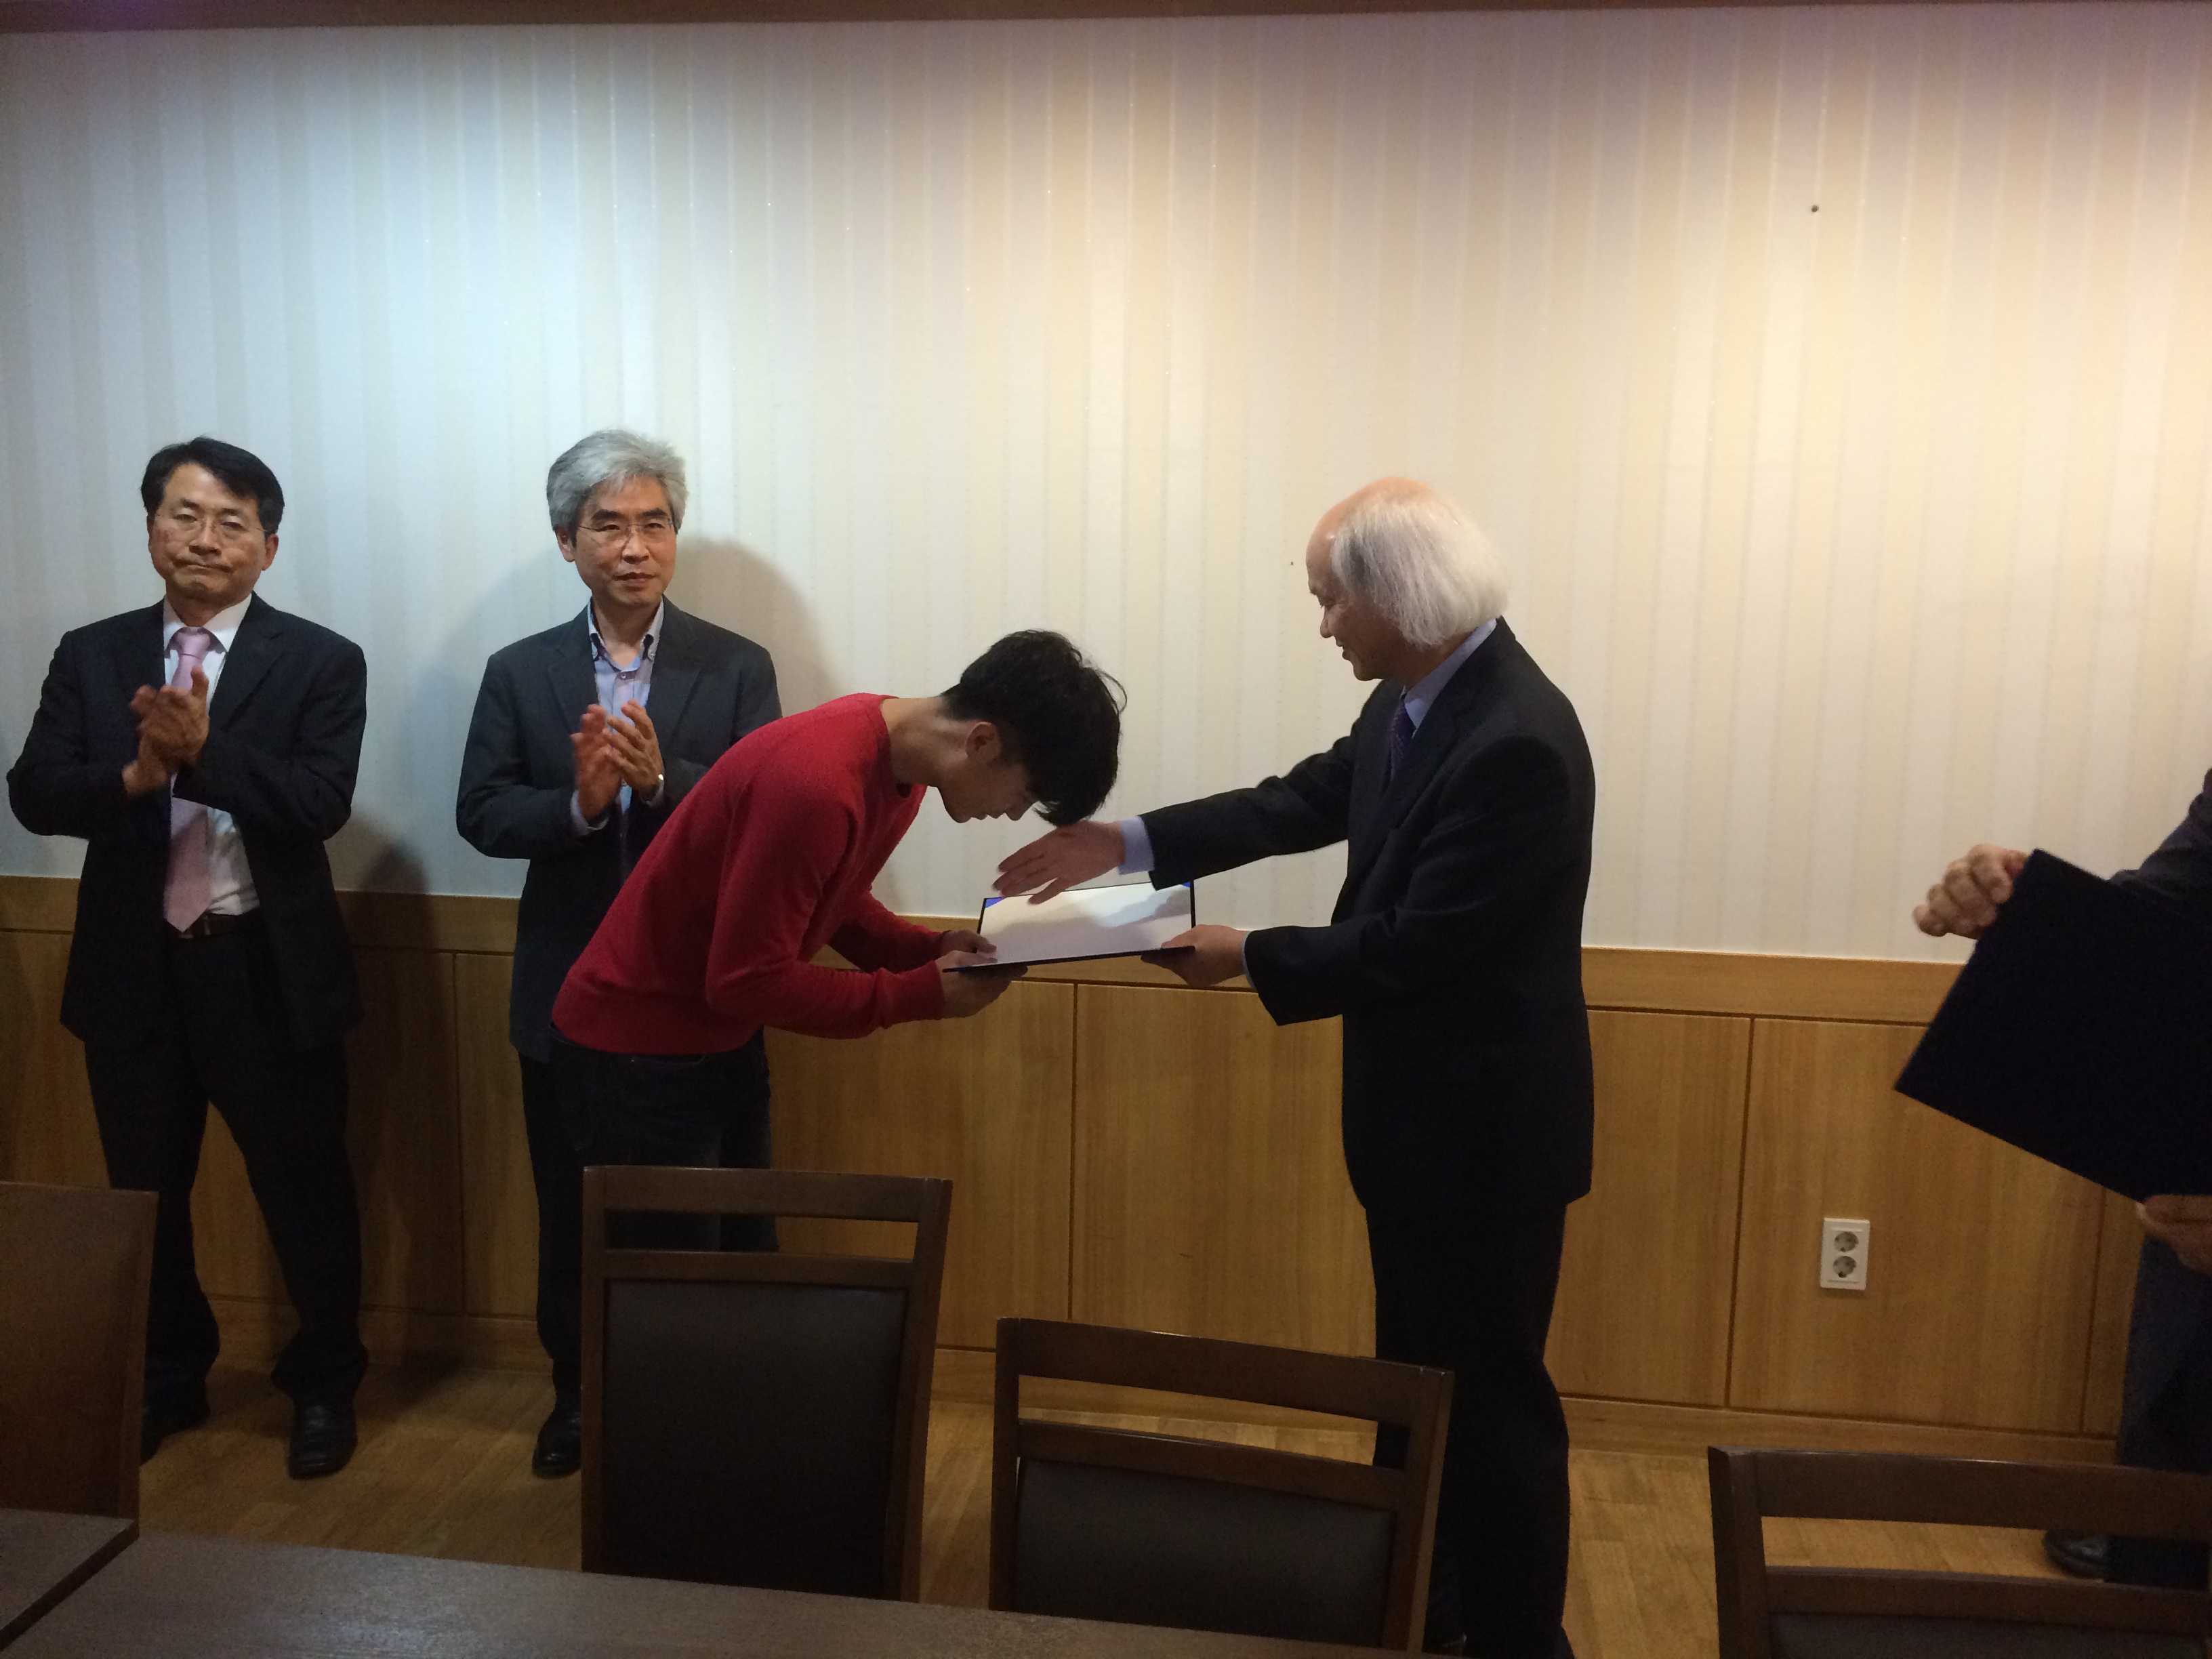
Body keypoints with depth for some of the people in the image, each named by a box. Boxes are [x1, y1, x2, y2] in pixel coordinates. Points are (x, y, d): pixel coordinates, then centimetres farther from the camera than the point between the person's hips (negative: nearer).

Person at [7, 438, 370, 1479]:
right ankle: (166, 1379, 39)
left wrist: (204, 750, -29)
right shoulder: (90, 656, 5)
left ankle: (324, 1384, 28)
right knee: (144, 1193, 18)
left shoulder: (321, 662, -5)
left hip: (269, 971, -3)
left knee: (304, 1189, 8)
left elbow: (319, 804, -16)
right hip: (133, 971, 4)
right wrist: (137, 773, -22)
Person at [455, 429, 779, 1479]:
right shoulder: (519, 672, 3)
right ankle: (579, 1395, 37)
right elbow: (480, 814, -4)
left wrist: (660, 780, -27)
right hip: (570, 997, 2)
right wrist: (581, 804, -23)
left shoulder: (737, 669, -2)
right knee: (572, 1220, 16)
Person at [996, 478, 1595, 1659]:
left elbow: (1415, 945, -27)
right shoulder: (1416, 697, 0)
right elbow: (1310, 799, 9)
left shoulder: (1518, 741, -28)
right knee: (1418, 1373, 23)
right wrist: (1127, 843, 3)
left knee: (1490, 1391, 8)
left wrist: (1248, 958, -14)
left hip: (1484, 1122, -9)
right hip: (1418, 1106, 9)